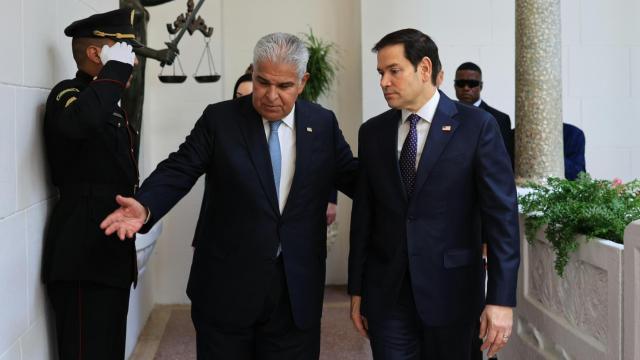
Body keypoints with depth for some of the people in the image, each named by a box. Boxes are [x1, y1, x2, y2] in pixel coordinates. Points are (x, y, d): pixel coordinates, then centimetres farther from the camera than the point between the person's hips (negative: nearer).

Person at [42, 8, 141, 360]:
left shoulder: (110, 105, 18)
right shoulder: (68, 93, -10)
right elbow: (75, 124, -36)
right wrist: (116, 68, -24)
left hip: (109, 253, 9)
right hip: (83, 255, -9)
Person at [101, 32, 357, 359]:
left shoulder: (323, 124, 5)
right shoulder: (219, 118, -2)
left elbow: (353, 177, 10)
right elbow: (179, 170, -6)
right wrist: (144, 206, -24)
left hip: (297, 288, 2)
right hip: (227, 285, -1)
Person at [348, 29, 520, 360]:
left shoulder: (477, 126, -6)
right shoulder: (372, 132, 6)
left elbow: (502, 214, -9)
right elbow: (363, 214, 9)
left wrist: (501, 299, -14)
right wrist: (356, 290, 9)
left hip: (451, 290, -2)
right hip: (386, 293, 2)